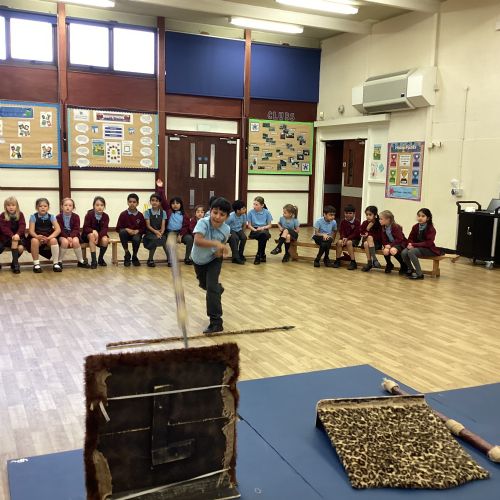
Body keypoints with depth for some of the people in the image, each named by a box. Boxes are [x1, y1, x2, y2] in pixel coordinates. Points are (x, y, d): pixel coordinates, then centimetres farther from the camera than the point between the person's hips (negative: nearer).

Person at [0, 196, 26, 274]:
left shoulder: (20, 214, 3)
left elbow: (22, 226, -9)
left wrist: (17, 234, -29)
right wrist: (12, 235, -29)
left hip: (18, 236, 0)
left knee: (20, 248, -26)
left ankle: (14, 263, -1)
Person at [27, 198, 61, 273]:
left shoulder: (51, 217, -1)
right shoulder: (33, 217, -2)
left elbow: (58, 229, -12)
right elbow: (31, 231, -11)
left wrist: (49, 237, -28)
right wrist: (37, 236, -34)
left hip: (49, 237, 1)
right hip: (37, 237, -1)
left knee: (54, 240, -32)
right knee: (34, 240, -34)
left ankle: (55, 263, -21)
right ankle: (36, 264, -21)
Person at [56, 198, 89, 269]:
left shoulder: (76, 217, 1)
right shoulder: (58, 217, -2)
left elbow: (76, 229, -5)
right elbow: (60, 229, -8)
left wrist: (71, 236, -23)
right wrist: (67, 237, -24)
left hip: (73, 235, 1)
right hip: (62, 235, -1)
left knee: (75, 241, -32)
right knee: (65, 242, -35)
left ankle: (80, 261, -14)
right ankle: (59, 261, -18)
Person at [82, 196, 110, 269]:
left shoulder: (106, 216, -8)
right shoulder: (89, 214, -13)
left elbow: (105, 229, -17)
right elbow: (86, 228, -15)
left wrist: (98, 236, -35)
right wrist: (93, 231, -35)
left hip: (101, 234, 2)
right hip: (88, 234, -2)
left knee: (105, 240, -31)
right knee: (92, 235, -36)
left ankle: (101, 259, -3)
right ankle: (93, 260, -36)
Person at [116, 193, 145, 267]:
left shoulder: (140, 215, 0)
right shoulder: (123, 214, -3)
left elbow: (144, 228, 3)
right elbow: (118, 229, -2)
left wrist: (137, 231, -16)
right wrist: (127, 229, -18)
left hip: (136, 234, 0)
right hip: (126, 234, 0)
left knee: (136, 239, -35)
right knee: (122, 231, -34)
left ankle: (134, 256, -4)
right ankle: (127, 254, -18)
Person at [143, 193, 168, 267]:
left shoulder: (163, 212, 6)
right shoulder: (147, 212, 0)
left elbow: (163, 225, -1)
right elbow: (148, 225, -6)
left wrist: (161, 233, -21)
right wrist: (155, 231, -22)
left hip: (160, 232, 2)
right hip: (150, 232, -2)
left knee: (164, 239, -30)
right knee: (155, 239, -33)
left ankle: (169, 258, -18)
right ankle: (150, 259, -17)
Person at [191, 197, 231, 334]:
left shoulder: (226, 229, -23)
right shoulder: (203, 222, -34)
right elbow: (197, 240, -51)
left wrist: (220, 250, -20)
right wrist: (215, 243, -59)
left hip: (214, 260, -1)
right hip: (198, 259, 1)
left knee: (211, 287, -18)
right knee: (203, 285, 24)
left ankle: (216, 322, -11)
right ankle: (218, 290, 61)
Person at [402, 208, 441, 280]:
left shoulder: (431, 229, -14)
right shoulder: (415, 227, 2)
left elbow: (428, 243, -22)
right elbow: (410, 238, 7)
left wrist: (414, 245, -26)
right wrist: (410, 244, -18)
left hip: (428, 249, -5)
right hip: (417, 247, 5)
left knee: (411, 252, -32)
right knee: (404, 252, -22)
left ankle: (419, 274, -19)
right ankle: (411, 269, 6)